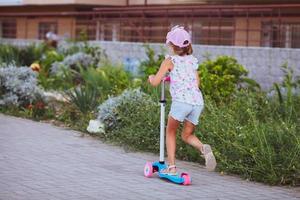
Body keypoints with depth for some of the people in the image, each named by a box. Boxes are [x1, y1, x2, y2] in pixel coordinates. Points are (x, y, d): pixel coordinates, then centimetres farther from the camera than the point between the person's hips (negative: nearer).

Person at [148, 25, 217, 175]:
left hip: (181, 101, -5)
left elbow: (155, 82, 4)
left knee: (171, 131, 16)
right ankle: (203, 148, -14)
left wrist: (151, 77, 28)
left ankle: (171, 166, 10)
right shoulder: (192, 61, 21)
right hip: (198, 102, 5)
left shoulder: (170, 61, 7)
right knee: (187, 135, 17)